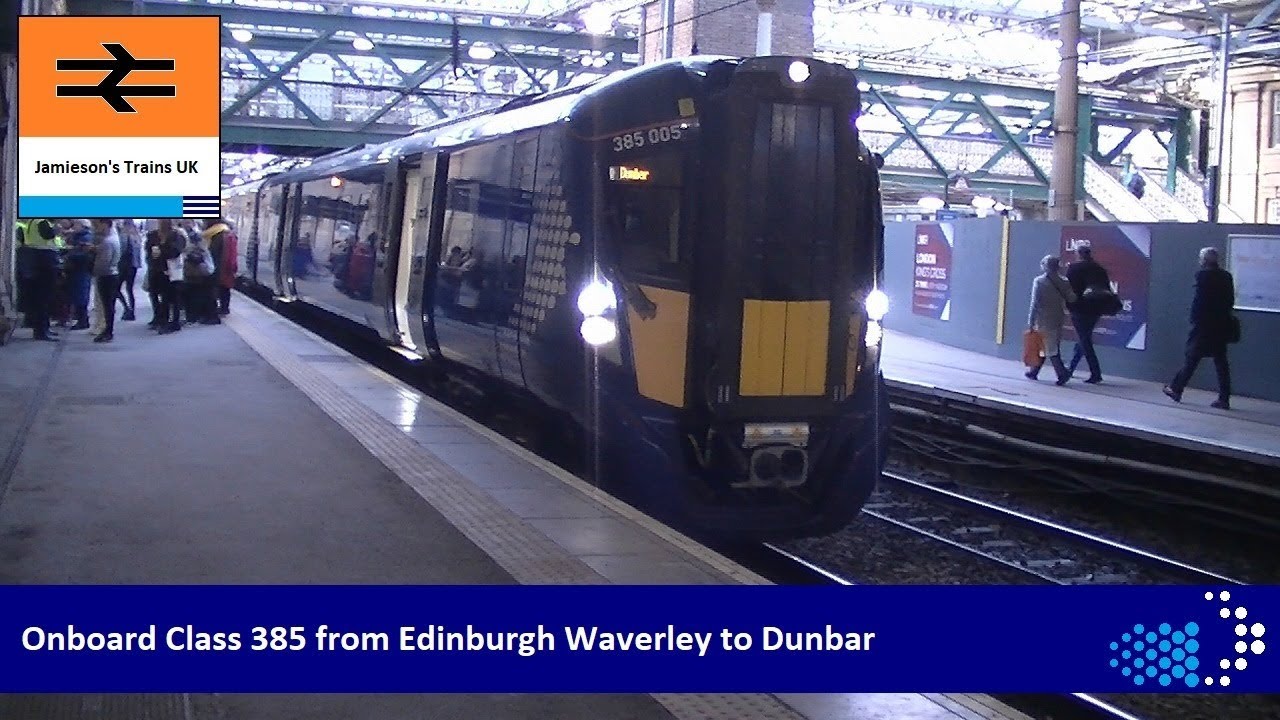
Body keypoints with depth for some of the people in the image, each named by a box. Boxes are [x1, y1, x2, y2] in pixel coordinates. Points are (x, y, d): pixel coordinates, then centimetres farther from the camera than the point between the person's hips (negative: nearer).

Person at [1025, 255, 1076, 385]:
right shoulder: (1063, 282, 1)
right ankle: (1034, 372, 22)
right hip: (1058, 320, 5)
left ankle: (1062, 373, -13)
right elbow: (1071, 299, -5)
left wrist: (1031, 322, -9)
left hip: (1044, 321, -5)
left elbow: (1034, 303, -11)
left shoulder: (1039, 281, -9)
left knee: (1050, 350, -2)